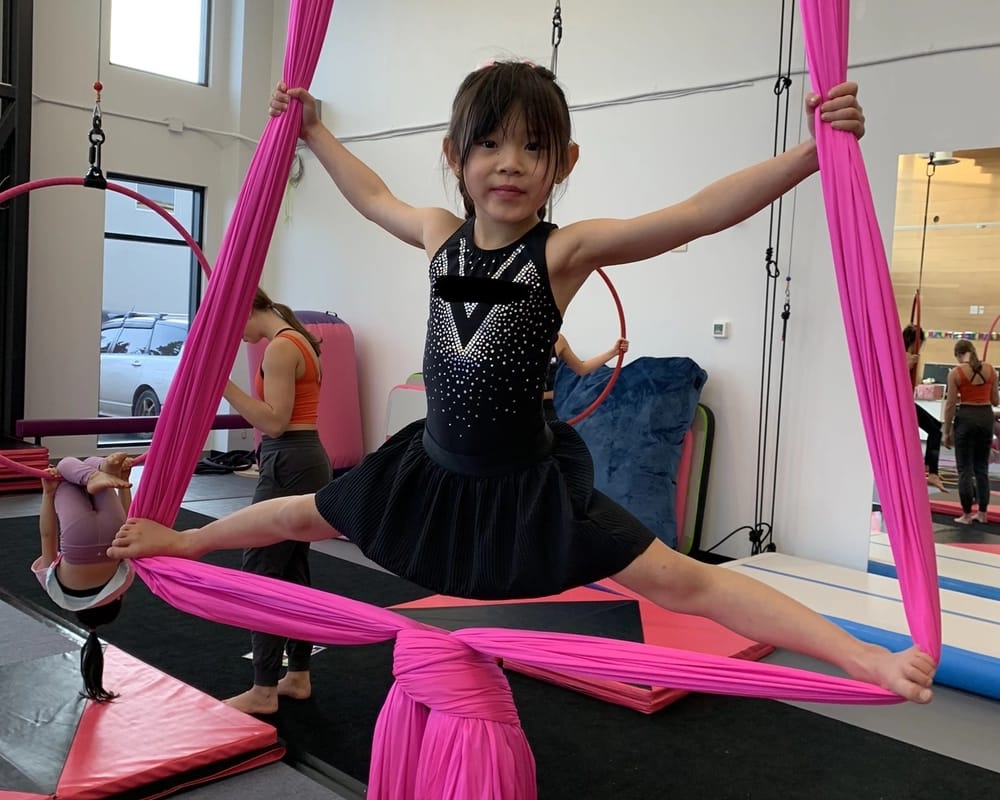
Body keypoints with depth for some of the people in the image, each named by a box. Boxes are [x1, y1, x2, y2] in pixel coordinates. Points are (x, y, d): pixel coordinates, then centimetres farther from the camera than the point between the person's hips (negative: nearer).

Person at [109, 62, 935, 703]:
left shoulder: (568, 249, -16)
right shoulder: (441, 234, -2)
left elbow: (700, 212, -27)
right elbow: (373, 196, 20)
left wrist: (812, 151, -36)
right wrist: (313, 130, 28)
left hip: (528, 484, -4)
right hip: (434, 468, 5)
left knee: (680, 581, -9)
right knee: (304, 517, 21)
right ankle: (181, 539, 47)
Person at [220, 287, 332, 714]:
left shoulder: (280, 347, -14)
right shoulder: (297, 340, 16)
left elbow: (274, 422, -20)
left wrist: (224, 384, -23)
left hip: (289, 465, -10)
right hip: (307, 461, 10)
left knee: (261, 572, -4)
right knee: (293, 571, 15)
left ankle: (263, 691, 4)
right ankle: (298, 676, 24)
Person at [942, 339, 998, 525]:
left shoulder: (956, 372, -8)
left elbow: (951, 405, -8)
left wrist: (947, 431, 0)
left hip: (966, 418, -4)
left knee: (965, 469, 3)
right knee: (982, 467, 15)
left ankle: (967, 515, 6)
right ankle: (982, 513, 18)